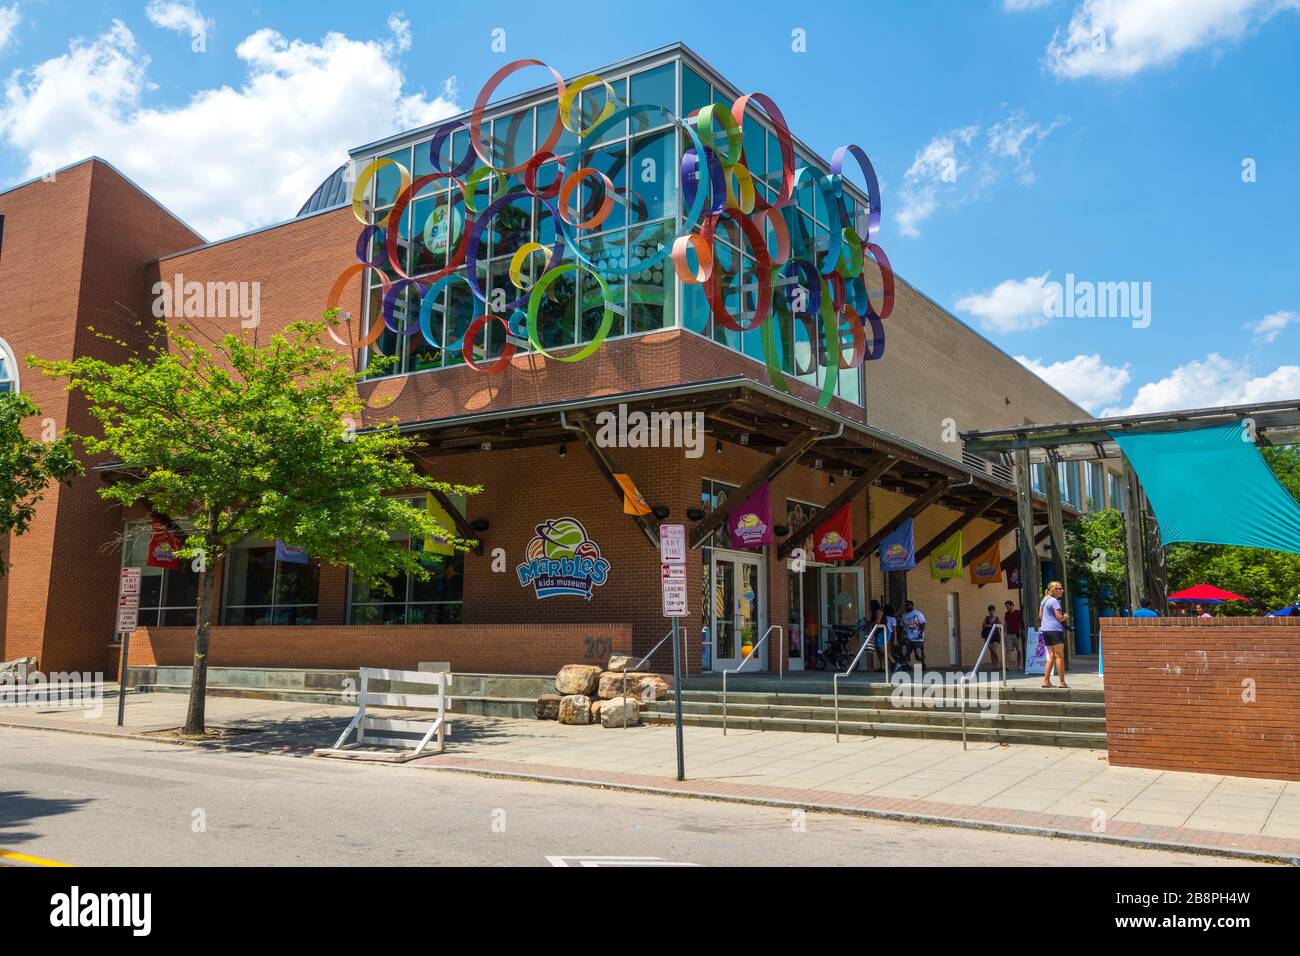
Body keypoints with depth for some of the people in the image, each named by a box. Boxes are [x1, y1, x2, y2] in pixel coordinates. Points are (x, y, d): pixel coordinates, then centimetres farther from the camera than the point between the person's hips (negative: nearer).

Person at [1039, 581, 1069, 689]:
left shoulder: (1044, 600, 16)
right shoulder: (1054, 601, -10)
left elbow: (1040, 616, 20)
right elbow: (1059, 617, -15)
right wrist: (1066, 616, 4)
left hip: (1045, 629, 9)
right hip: (1055, 629, -9)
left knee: (1052, 655, 12)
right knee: (1059, 656, -5)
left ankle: (1046, 680, 8)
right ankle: (1062, 682, -5)